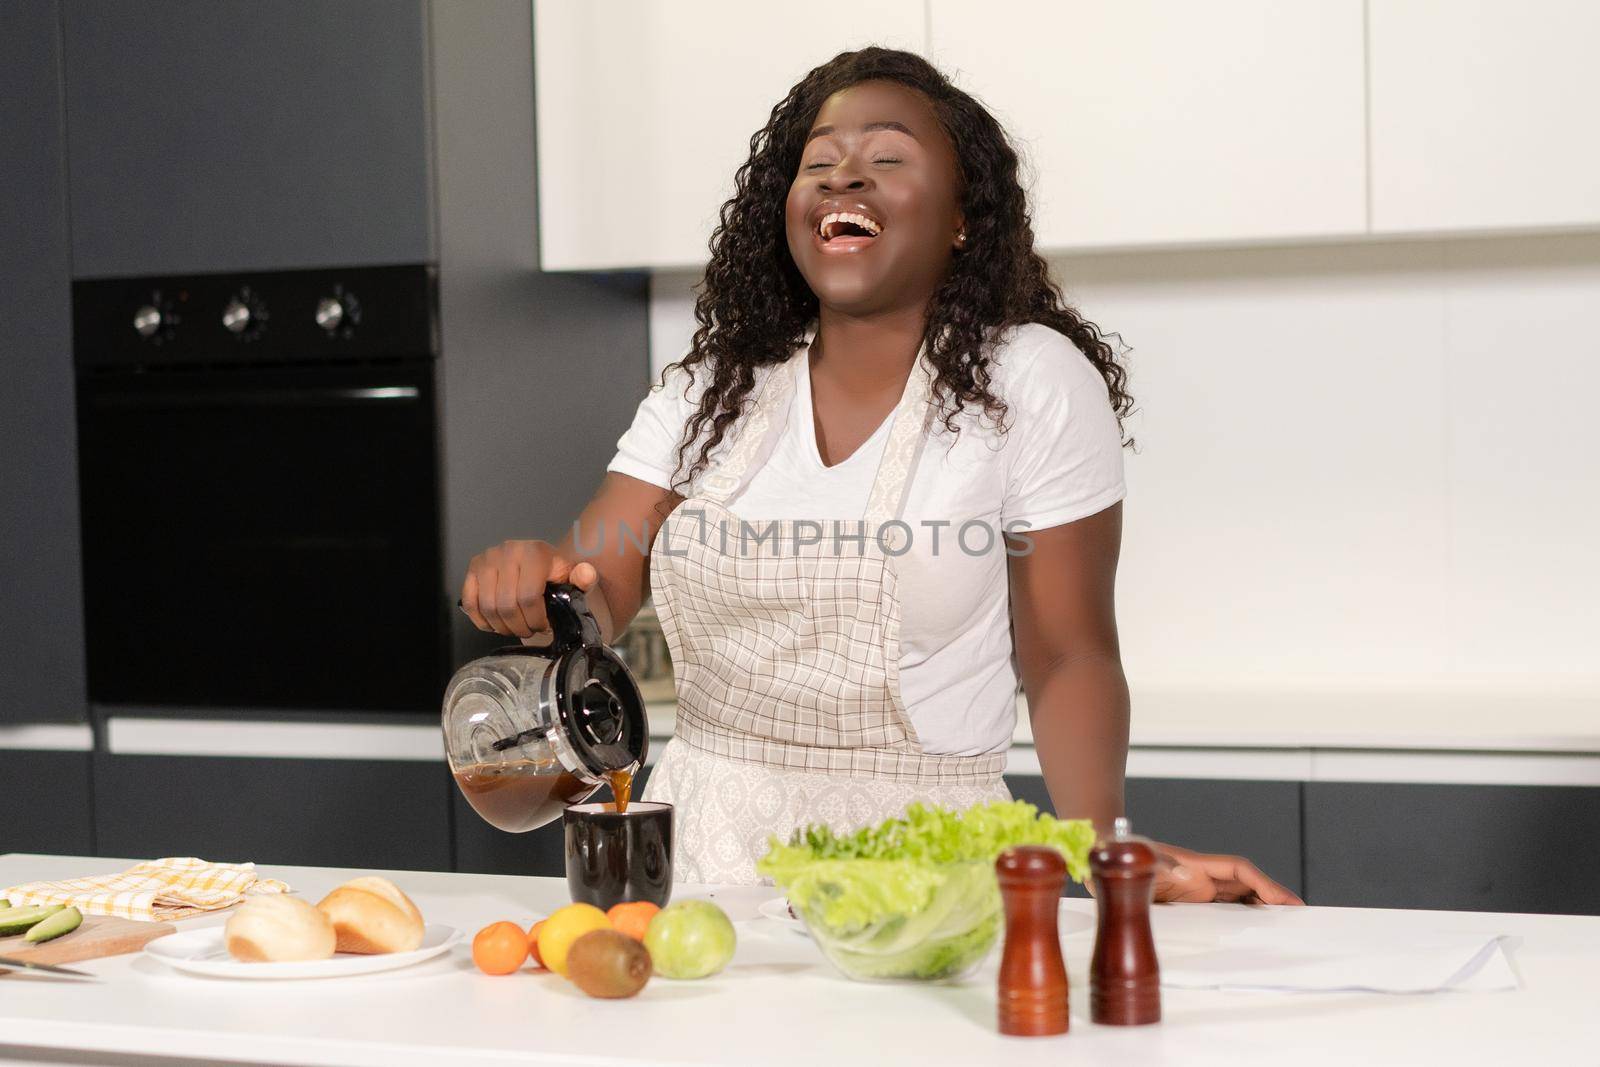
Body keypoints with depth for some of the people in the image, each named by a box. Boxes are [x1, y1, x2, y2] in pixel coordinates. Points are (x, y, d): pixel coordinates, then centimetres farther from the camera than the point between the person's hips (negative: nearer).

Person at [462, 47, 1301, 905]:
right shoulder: (708, 391, 9)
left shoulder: (1032, 384, -4)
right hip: (703, 843, 4)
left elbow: (1067, 657, -4)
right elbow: (593, 598, 3)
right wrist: (528, 578, -20)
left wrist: (1101, 844, -19)